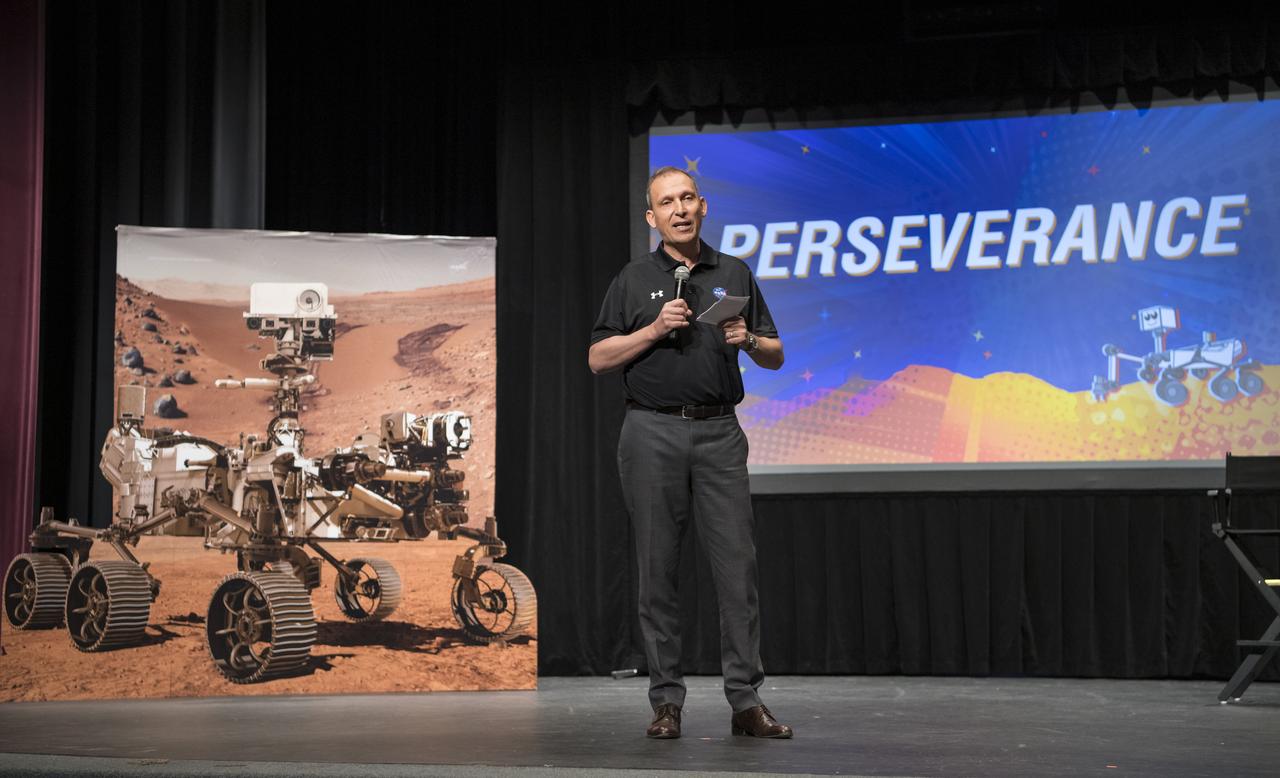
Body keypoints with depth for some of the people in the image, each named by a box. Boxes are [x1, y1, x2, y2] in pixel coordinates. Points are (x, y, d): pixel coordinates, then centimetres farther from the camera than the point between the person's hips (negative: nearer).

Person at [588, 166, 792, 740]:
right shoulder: (635, 279, 8)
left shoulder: (734, 274, 13)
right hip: (653, 431, -1)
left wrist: (748, 341, -7)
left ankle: (746, 701, 2)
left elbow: (776, 357, 14)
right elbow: (598, 359, 3)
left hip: (719, 433, 1)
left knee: (737, 566, -4)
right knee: (658, 569, 1)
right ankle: (666, 702, 8)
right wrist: (655, 329, -10)